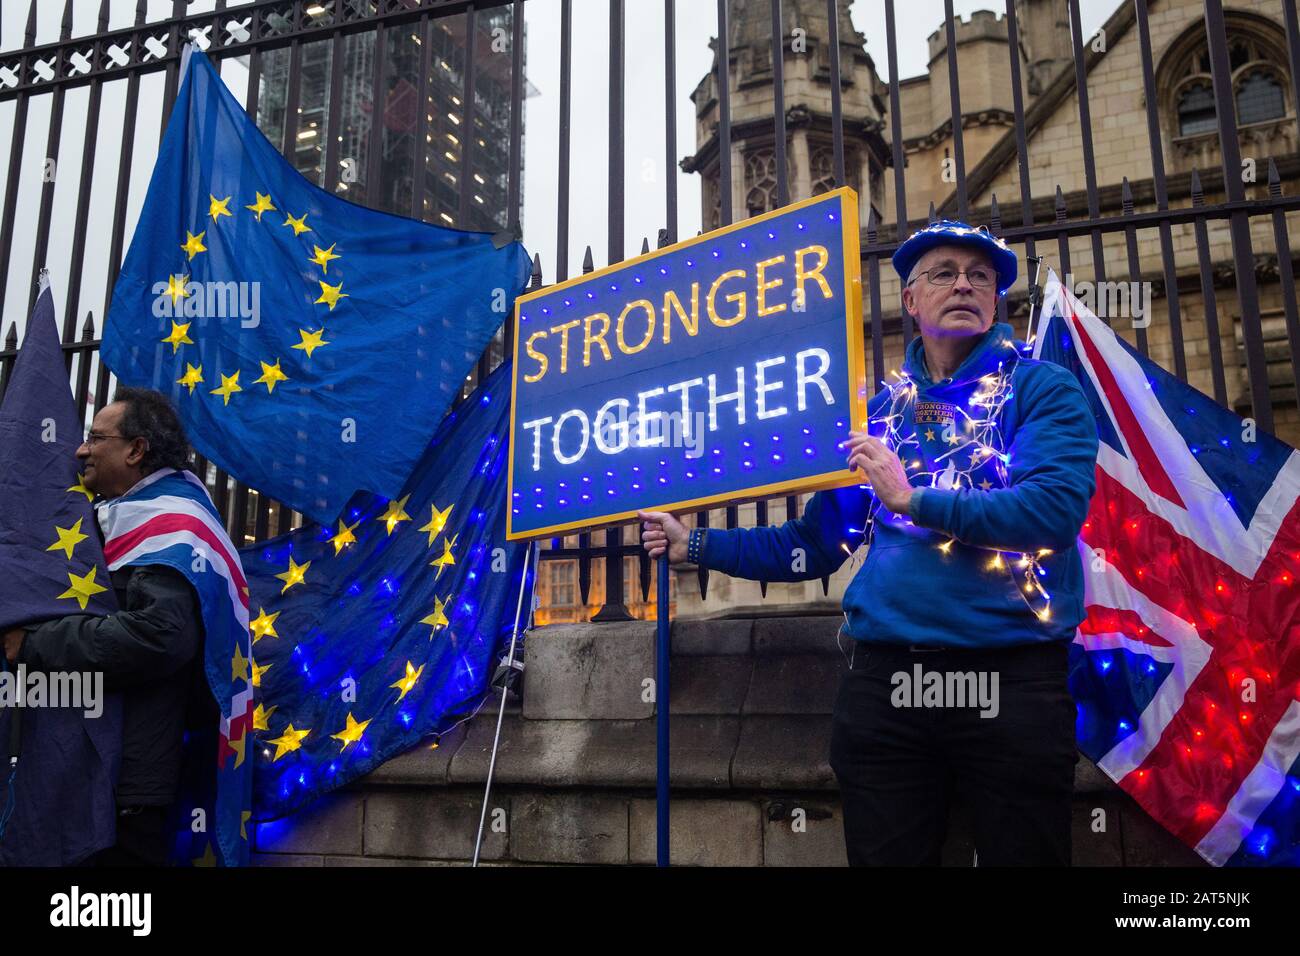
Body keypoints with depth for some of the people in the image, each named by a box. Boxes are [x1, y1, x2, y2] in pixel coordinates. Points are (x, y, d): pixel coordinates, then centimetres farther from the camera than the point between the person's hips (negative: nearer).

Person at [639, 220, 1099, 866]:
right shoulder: (878, 413, 13)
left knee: (1023, 854, 9)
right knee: (885, 855, 12)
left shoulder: (1042, 389, 2)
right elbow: (813, 546, 16)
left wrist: (913, 499, -15)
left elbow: (1055, 508, -16)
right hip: (884, 683, 3)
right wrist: (693, 545, 13)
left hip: (1012, 683, -3)